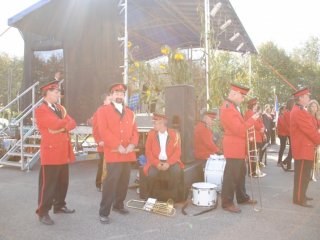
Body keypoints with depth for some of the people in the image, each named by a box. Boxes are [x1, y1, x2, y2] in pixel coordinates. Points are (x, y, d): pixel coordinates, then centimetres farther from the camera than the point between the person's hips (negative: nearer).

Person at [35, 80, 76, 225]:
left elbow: (72, 123, 4)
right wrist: (65, 118, -3)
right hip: (50, 152, -8)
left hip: (63, 152, 8)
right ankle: (43, 212, 11)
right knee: (48, 184, -1)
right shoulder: (40, 110, -9)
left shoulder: (60, 108, 16)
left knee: (63, 182, 16)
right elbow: (56, 124, -23)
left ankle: (59, 206, 31)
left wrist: (62, 128, -15)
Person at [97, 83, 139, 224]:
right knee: (111, 182, -9)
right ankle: (104, 212, 3)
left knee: (124, 181, 12)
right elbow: (103, 131, -11)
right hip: (113, 153, -6)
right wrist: (117, 146, -16)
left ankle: (118, 205, 31)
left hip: (128, 154, 6)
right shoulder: (103, 111, 0)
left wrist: (132, 144, -6)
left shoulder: (129, 113, 17)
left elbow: (134, 131, 13)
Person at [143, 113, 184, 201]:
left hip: (170, 161, 0)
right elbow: (148, 151, 0)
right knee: (152, 173, -29)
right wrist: (157, 163, -15)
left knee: (176, 171, -30)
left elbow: (177, 151, -5)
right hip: (156, 162, 1)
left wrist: (168, 163, -19)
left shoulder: (174, 134, -1)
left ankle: (173, 196, -10)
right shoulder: (151, 133, 3)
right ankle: (149, 196, -1)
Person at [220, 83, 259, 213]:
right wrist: (252, 119, -17)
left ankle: (242, 198, 35)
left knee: (241, 173, 20)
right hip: (234, 147, -11)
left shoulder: (234, 107, 14)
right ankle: (227, 203, 8)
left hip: (238, 147, 11)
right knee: (231, 175, -3)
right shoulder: (228, 109, -20)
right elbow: (239, 130, -23)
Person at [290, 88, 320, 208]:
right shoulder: (299, 112, -19)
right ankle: (299, 199, 5)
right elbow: (310, 130, -21)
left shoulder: (299, 110, 16)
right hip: (303, 148, -11)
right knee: (302, 175, -3)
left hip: (305, 147, 11)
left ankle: (301, 195, 31)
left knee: (304, 174, 19)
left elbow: (310, 128, 17)